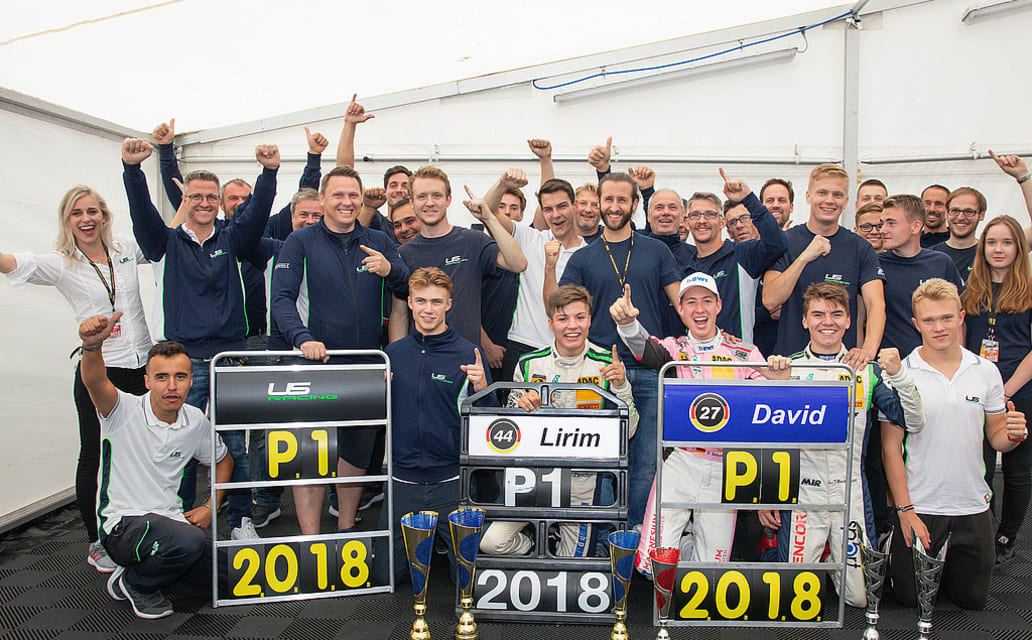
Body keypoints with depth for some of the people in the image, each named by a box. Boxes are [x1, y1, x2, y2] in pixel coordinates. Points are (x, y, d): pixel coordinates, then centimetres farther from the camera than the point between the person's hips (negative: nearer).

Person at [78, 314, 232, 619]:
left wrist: (210, 508, 6)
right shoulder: (125, 411, -13)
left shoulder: (196, 421, 2)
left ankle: (151, 568, 15)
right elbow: (94, 381, -37)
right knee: (189, 542, -34)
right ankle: (133, 582, -2)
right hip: (123, 524, -6)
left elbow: (223, 460, 19)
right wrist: (92, 346, -58)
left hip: (171, 520, 6)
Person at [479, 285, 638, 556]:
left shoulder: (607, 365, -5)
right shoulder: (529, 364, -3)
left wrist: (621, 387, -22)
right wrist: (521, 406, -19)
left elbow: (627, 432, -6)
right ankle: (539, 550, 16)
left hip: (583, 477, 0)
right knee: (492, 541, -14)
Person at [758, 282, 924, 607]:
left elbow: (913, 423, -3)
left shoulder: (867, 371, 4)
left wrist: (898, 375, -15)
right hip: (801, 491, -1)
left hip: (851, 490, 2)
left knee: (859, 596, 3)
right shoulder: (788, 368, -1)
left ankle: (835, 555, 31)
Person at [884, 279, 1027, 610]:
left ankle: (942, 565, 42)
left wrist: (1013, 434, -16)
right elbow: (891, 447, -10)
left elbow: (996, 436, 8)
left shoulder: (986, 371, 0)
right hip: (919, 506, -3)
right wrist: (905, 509, -14)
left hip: (973, 505, 4)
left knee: (973, 599, 14)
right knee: (909, 596, 6)